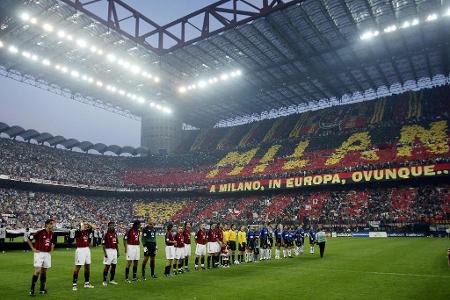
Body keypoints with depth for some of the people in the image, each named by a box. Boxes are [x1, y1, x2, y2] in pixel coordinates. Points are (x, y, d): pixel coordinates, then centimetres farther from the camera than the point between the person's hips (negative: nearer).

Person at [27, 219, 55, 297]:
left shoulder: (52, 234, 6)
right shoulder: (40, 232, -13)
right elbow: (29, 239, -8)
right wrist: (33, 248, -9)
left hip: (47, 254, 6)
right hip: (39, 253, -6)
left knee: (44, 271, 11)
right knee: (38, 270, -12)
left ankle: (42, 289, 20)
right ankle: (32, 289, -3)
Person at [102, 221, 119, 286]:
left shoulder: (115, 234, 11)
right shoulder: (106, 234, -10)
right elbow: (103, 244, -11)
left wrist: (118, 251, 16)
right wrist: (105, 253, -17)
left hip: (114, 250, 7)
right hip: (108, 250, -7)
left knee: (114, 265, 10)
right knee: (107, 266, -3)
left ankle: (111, 280, 21)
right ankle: (104, 281, 7)